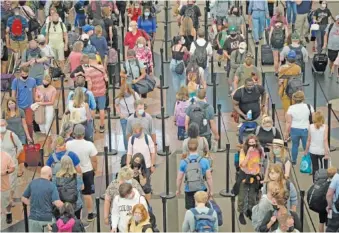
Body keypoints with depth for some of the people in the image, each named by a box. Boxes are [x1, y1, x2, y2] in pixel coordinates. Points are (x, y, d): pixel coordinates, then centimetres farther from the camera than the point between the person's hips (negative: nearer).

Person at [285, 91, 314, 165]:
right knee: (307, 146, 9)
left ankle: (294, 161, 29)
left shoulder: (291, 108, -9)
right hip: (306, 130, 0)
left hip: (294, 130, 0)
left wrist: (286, 132, 0)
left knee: (295, 145, 17)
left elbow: (288, 122, -8)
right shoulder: (309, 107, -6)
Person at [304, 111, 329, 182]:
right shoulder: (325, 127, -11)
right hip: (322, 151, -2)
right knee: (324, 168, 11)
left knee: (315, 168, 10)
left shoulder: (310, 127, -5)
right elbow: (325, 140, -15)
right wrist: (327, 153, -13)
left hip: (313, 151, 2)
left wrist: (306, 151, 12)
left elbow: (308, 140, 0)